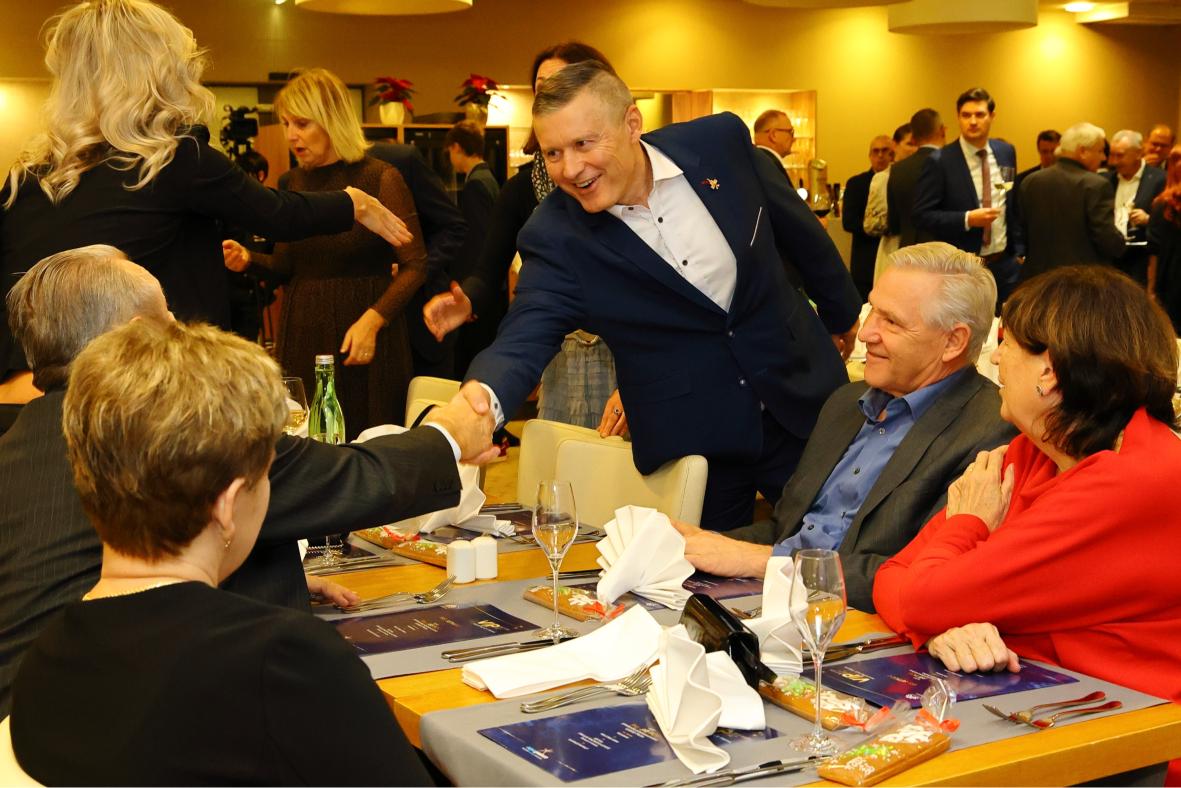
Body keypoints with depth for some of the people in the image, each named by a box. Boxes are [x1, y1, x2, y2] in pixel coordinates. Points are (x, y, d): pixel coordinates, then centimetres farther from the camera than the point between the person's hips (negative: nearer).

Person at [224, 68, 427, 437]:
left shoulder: (380, 178, -7)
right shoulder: (293, 182, 8)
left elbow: (414, 265, -9)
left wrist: (373, 320, -20)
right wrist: (249, 259, -3)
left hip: (364, 338, -4)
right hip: (302, 334, 5)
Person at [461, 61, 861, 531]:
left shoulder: (721, 142, -11)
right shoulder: (555, 237, -17)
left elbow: (796, 229, 5)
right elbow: (525, 337, -27)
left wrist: (841, 311, 19)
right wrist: (483, 395, -50)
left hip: (800, 401, 2)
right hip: (691, 445, -2)